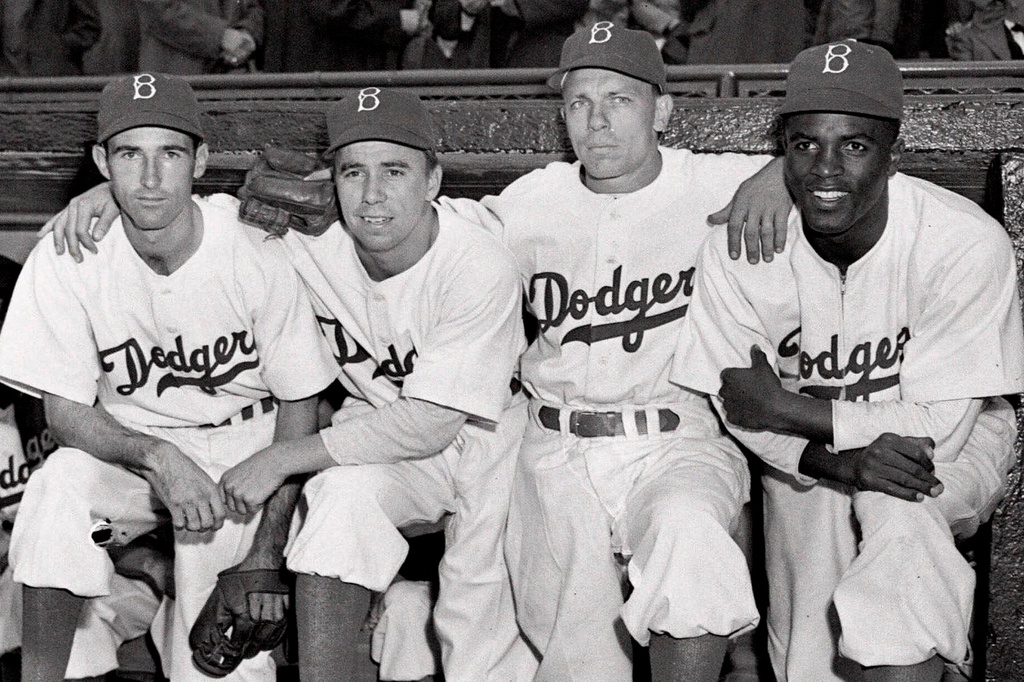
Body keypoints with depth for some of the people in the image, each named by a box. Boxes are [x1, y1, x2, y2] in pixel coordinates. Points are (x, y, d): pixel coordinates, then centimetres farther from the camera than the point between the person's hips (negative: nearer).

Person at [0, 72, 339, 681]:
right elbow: (65, 412, -11)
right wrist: (157, 457, -32)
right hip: (126, 445, 2)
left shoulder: (257, 260, -17)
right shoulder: (65, 260, -14)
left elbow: (299, 404, -7)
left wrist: (268, 549, -13)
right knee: (58, 488, -32)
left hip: (242, 447, -1)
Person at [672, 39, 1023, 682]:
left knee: (899, 516, -35)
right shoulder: (738, 248, -18)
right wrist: (843, 462, -28)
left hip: (949, 443, -2)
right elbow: (745, 414, -10)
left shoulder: (968, 243, -26)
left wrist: (785, 407, -22)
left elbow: (936, 427, -23)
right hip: (802, 449, 2)